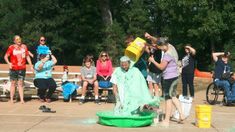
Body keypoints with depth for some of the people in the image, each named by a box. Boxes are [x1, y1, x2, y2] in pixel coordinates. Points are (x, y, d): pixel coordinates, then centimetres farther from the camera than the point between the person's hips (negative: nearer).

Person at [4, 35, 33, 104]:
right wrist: (9, 63, -20)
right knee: (13, 84, 4)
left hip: (22, 68, 2)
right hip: (13, 69, -2)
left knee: (20, 84, 4)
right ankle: (11, 99, 11)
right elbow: (6, 56, -3)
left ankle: (22, 99, 3)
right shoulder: (11, 47, -2)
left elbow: (27, 56, 15)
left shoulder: (24, 46, 8)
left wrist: (31, 65, 12)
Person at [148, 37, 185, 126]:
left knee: (168, 99, -3)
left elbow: (161, 67, -17)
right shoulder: (171, 47, 8)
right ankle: (181, 114, 19)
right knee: (173, 97, 20)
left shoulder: (167, 54, -21)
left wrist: (153, 61, -6)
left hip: (169, 78, -10)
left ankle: (166, 121, 4)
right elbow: (160, 42, 22)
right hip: (174, 76, 10)